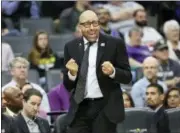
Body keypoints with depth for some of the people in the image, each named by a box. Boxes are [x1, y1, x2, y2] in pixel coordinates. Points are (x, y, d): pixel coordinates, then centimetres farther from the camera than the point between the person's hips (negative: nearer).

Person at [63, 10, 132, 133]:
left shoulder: (115, 44, -2)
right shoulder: (71, 47, 6)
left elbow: (127, 76, 0)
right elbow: (68, 85, 8)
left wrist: (112, 72, -21)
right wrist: (72, 73, -14)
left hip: (106, 108, -2)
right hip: (80, 108, 2)